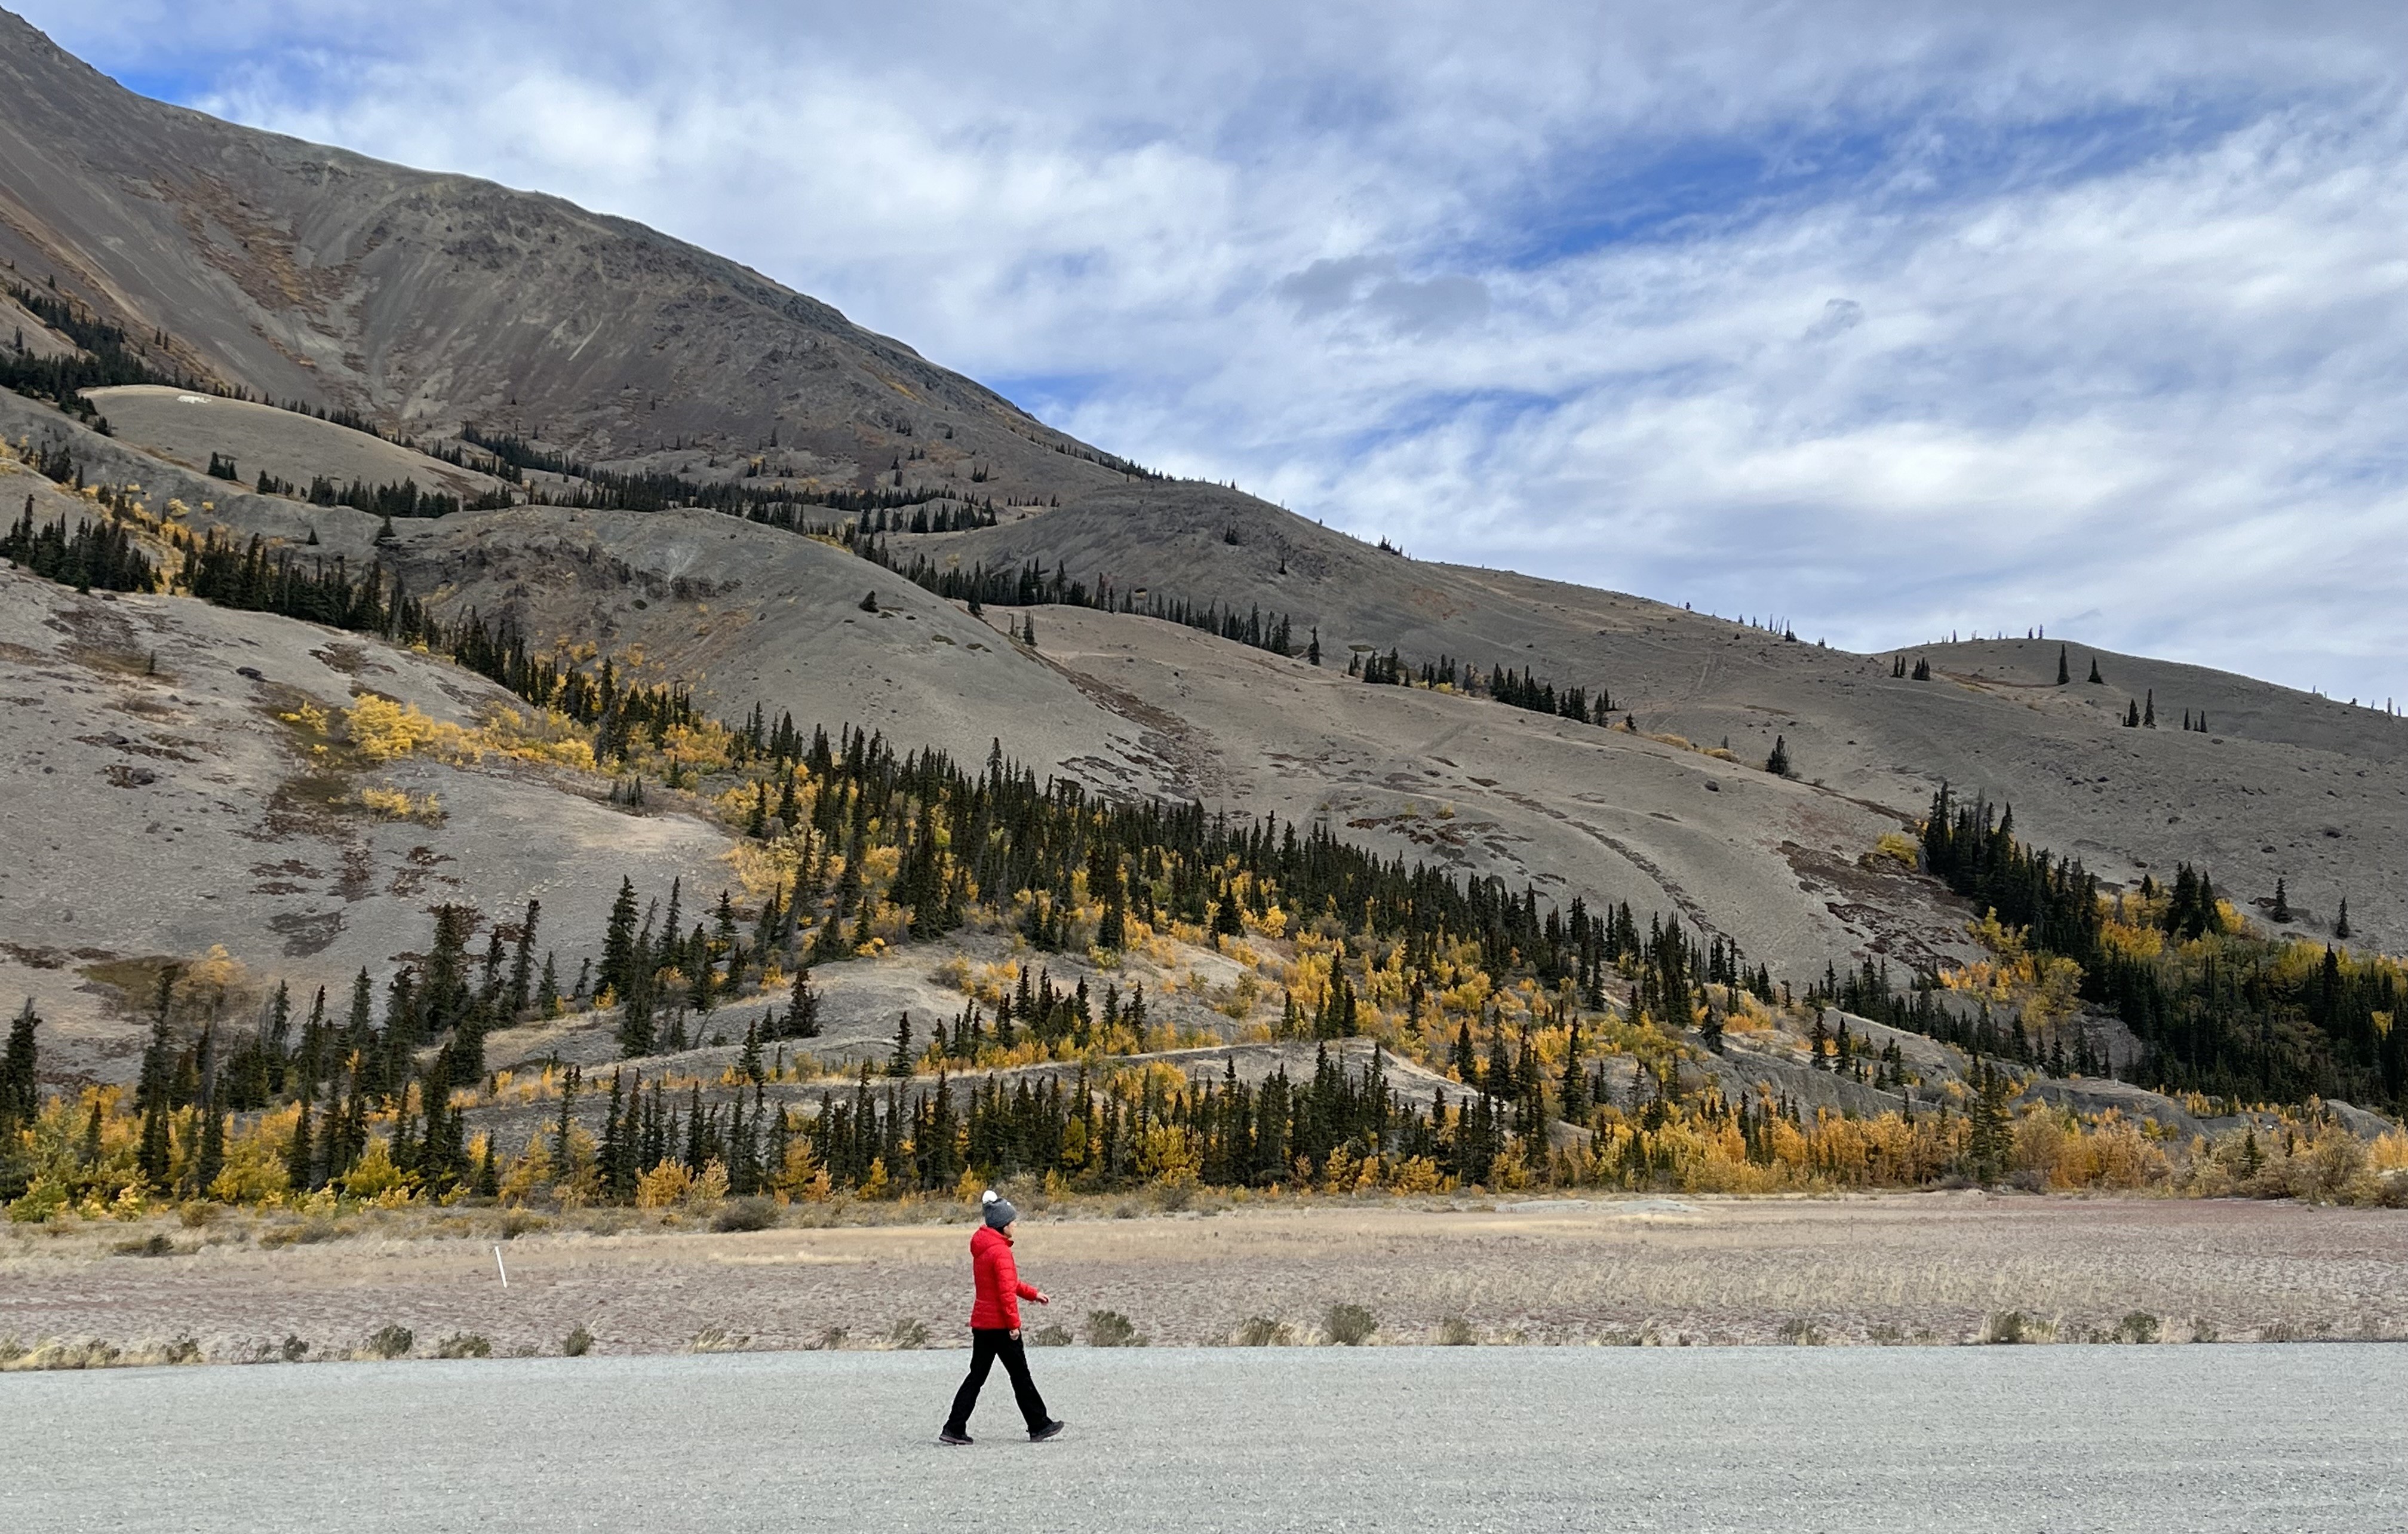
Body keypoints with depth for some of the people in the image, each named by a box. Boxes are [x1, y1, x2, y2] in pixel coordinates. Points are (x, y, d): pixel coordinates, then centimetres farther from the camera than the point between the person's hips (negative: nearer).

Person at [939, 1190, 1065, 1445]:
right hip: (1001, 1325, -9)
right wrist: (1014, 1323, -16)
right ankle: (1039, 1426, 14)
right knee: (1021, 1376, 3)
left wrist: (1033, 1293, 27)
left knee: (976, 1376, 10)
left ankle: (954, 1429, 5)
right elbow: (1007, 1291, -21)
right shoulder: (1000, 1251, -18)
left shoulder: (981, 1248, 12)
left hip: (980, 1323, 9)